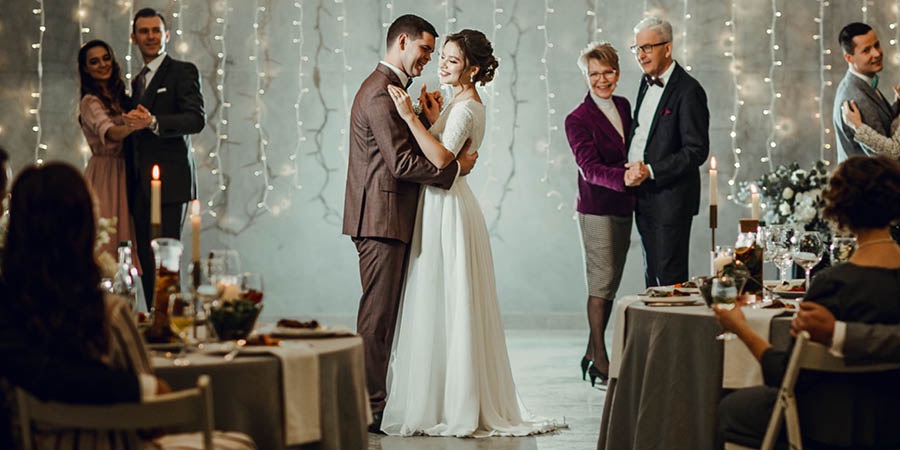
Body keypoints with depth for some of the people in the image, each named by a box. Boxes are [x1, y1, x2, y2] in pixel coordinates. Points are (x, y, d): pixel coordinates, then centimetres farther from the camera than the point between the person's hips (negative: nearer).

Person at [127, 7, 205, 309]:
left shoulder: (183, 72, -2)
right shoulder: (137, 81, 22)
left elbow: (196, 119, -15)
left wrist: (153, 122, -28)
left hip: (169, 182, -8)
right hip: (140, 186, 8)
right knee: (146, 261, 5)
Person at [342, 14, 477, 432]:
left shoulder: (387, 88, 20)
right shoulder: (381, 92, -15)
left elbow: (408, 149, 16)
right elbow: (401, 162, -21)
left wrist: (424, 116, 3)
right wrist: (456, 167, -14)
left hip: (388, 219, 11)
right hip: (381, 220, -11)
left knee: (385, 314, 12)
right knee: (377, 315, -7)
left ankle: (373, 400, 17)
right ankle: (371, 409, -4)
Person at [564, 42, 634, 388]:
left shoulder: (624, 107, 11)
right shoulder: (578, 119, -10)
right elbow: (590, 169, -20)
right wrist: (625, 176, -35)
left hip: (622, 208, 7)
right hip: (597, 210, -7)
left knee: (610, 284, 11)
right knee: (601, 283, -5)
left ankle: (593, 353, 21)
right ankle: (600, 358, 3)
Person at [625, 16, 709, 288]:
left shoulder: (688, 91, -14)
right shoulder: (647, 82, 13)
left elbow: (697, 150, -18)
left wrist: (650, 171, -22)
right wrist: (633, 170, 7)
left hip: (670, 199, -8)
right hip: (643, 197, 9)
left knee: (670, 278, -5)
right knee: (651, 276, 13)